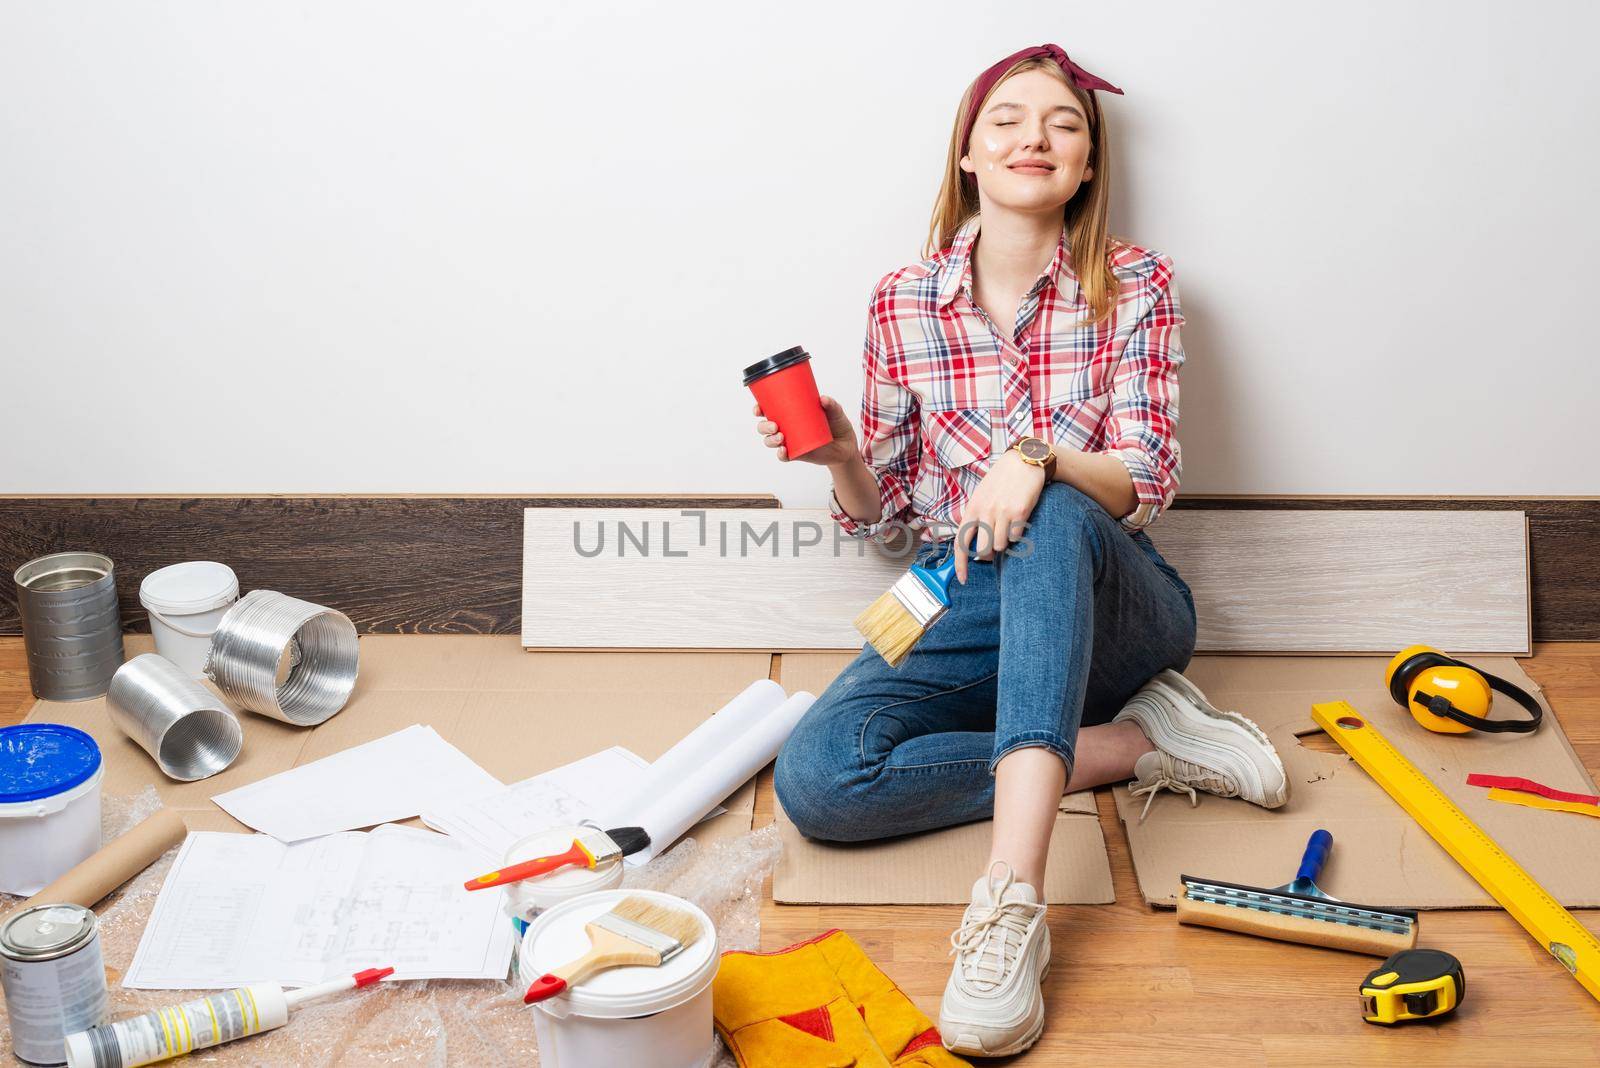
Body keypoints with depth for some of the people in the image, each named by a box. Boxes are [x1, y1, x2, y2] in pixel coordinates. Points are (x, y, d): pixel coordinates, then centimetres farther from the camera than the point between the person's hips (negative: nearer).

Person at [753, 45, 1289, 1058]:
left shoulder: (1135, 286, -1)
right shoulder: (903, 303, 4)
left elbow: (1147, 483, -9)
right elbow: (880, 510, 10)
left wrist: (1035, 458, -30)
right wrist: (842, 455, -13)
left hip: (1107, 599, -2)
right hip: (965, 614, 2)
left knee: (1053, 520, -40)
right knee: (817, 777, -27)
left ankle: (1012, 899, -52)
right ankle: (1139, 744, -16)